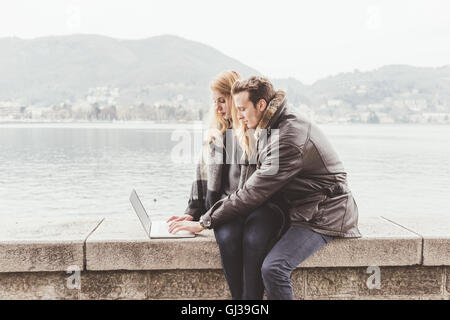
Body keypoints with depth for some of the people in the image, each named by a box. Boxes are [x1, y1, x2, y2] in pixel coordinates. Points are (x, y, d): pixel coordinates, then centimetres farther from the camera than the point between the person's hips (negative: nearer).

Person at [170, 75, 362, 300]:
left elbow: (255, 192, -23)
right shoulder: (269, 130, 7)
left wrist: (205, 222, -17)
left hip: (323, 217, -9)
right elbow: (257, 187, 9)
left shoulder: (289, 138, -24)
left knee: (273, 268, -27)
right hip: (298, 211, 9)